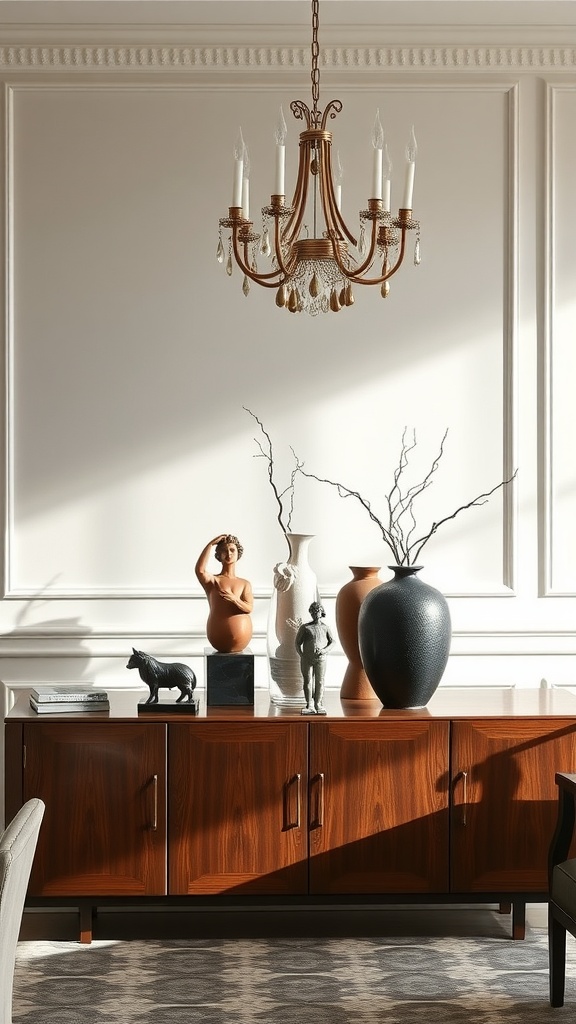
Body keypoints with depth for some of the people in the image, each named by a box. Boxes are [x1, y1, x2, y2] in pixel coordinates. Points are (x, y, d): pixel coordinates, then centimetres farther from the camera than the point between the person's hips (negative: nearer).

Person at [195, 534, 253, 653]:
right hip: (219, 639, -2)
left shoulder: (245, 584, 10)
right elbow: (200, 570, -21)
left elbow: (249, 608, -5)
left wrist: (234, 599, -26)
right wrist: (210, 544, -16)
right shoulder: (212, 580, 2)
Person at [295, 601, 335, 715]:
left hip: (320, 659, 0)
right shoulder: (305, 627, 7)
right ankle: (309, 705, -2)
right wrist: (301, 655, -1)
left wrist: (324, 650, -9)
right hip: (307, 658, 0)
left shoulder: (325, 627, 9)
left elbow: (332, 642, 8)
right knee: (307, 682, -3)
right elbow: (297, 642, 9)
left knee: (319, 682, -2)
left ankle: (318, 704, 1)